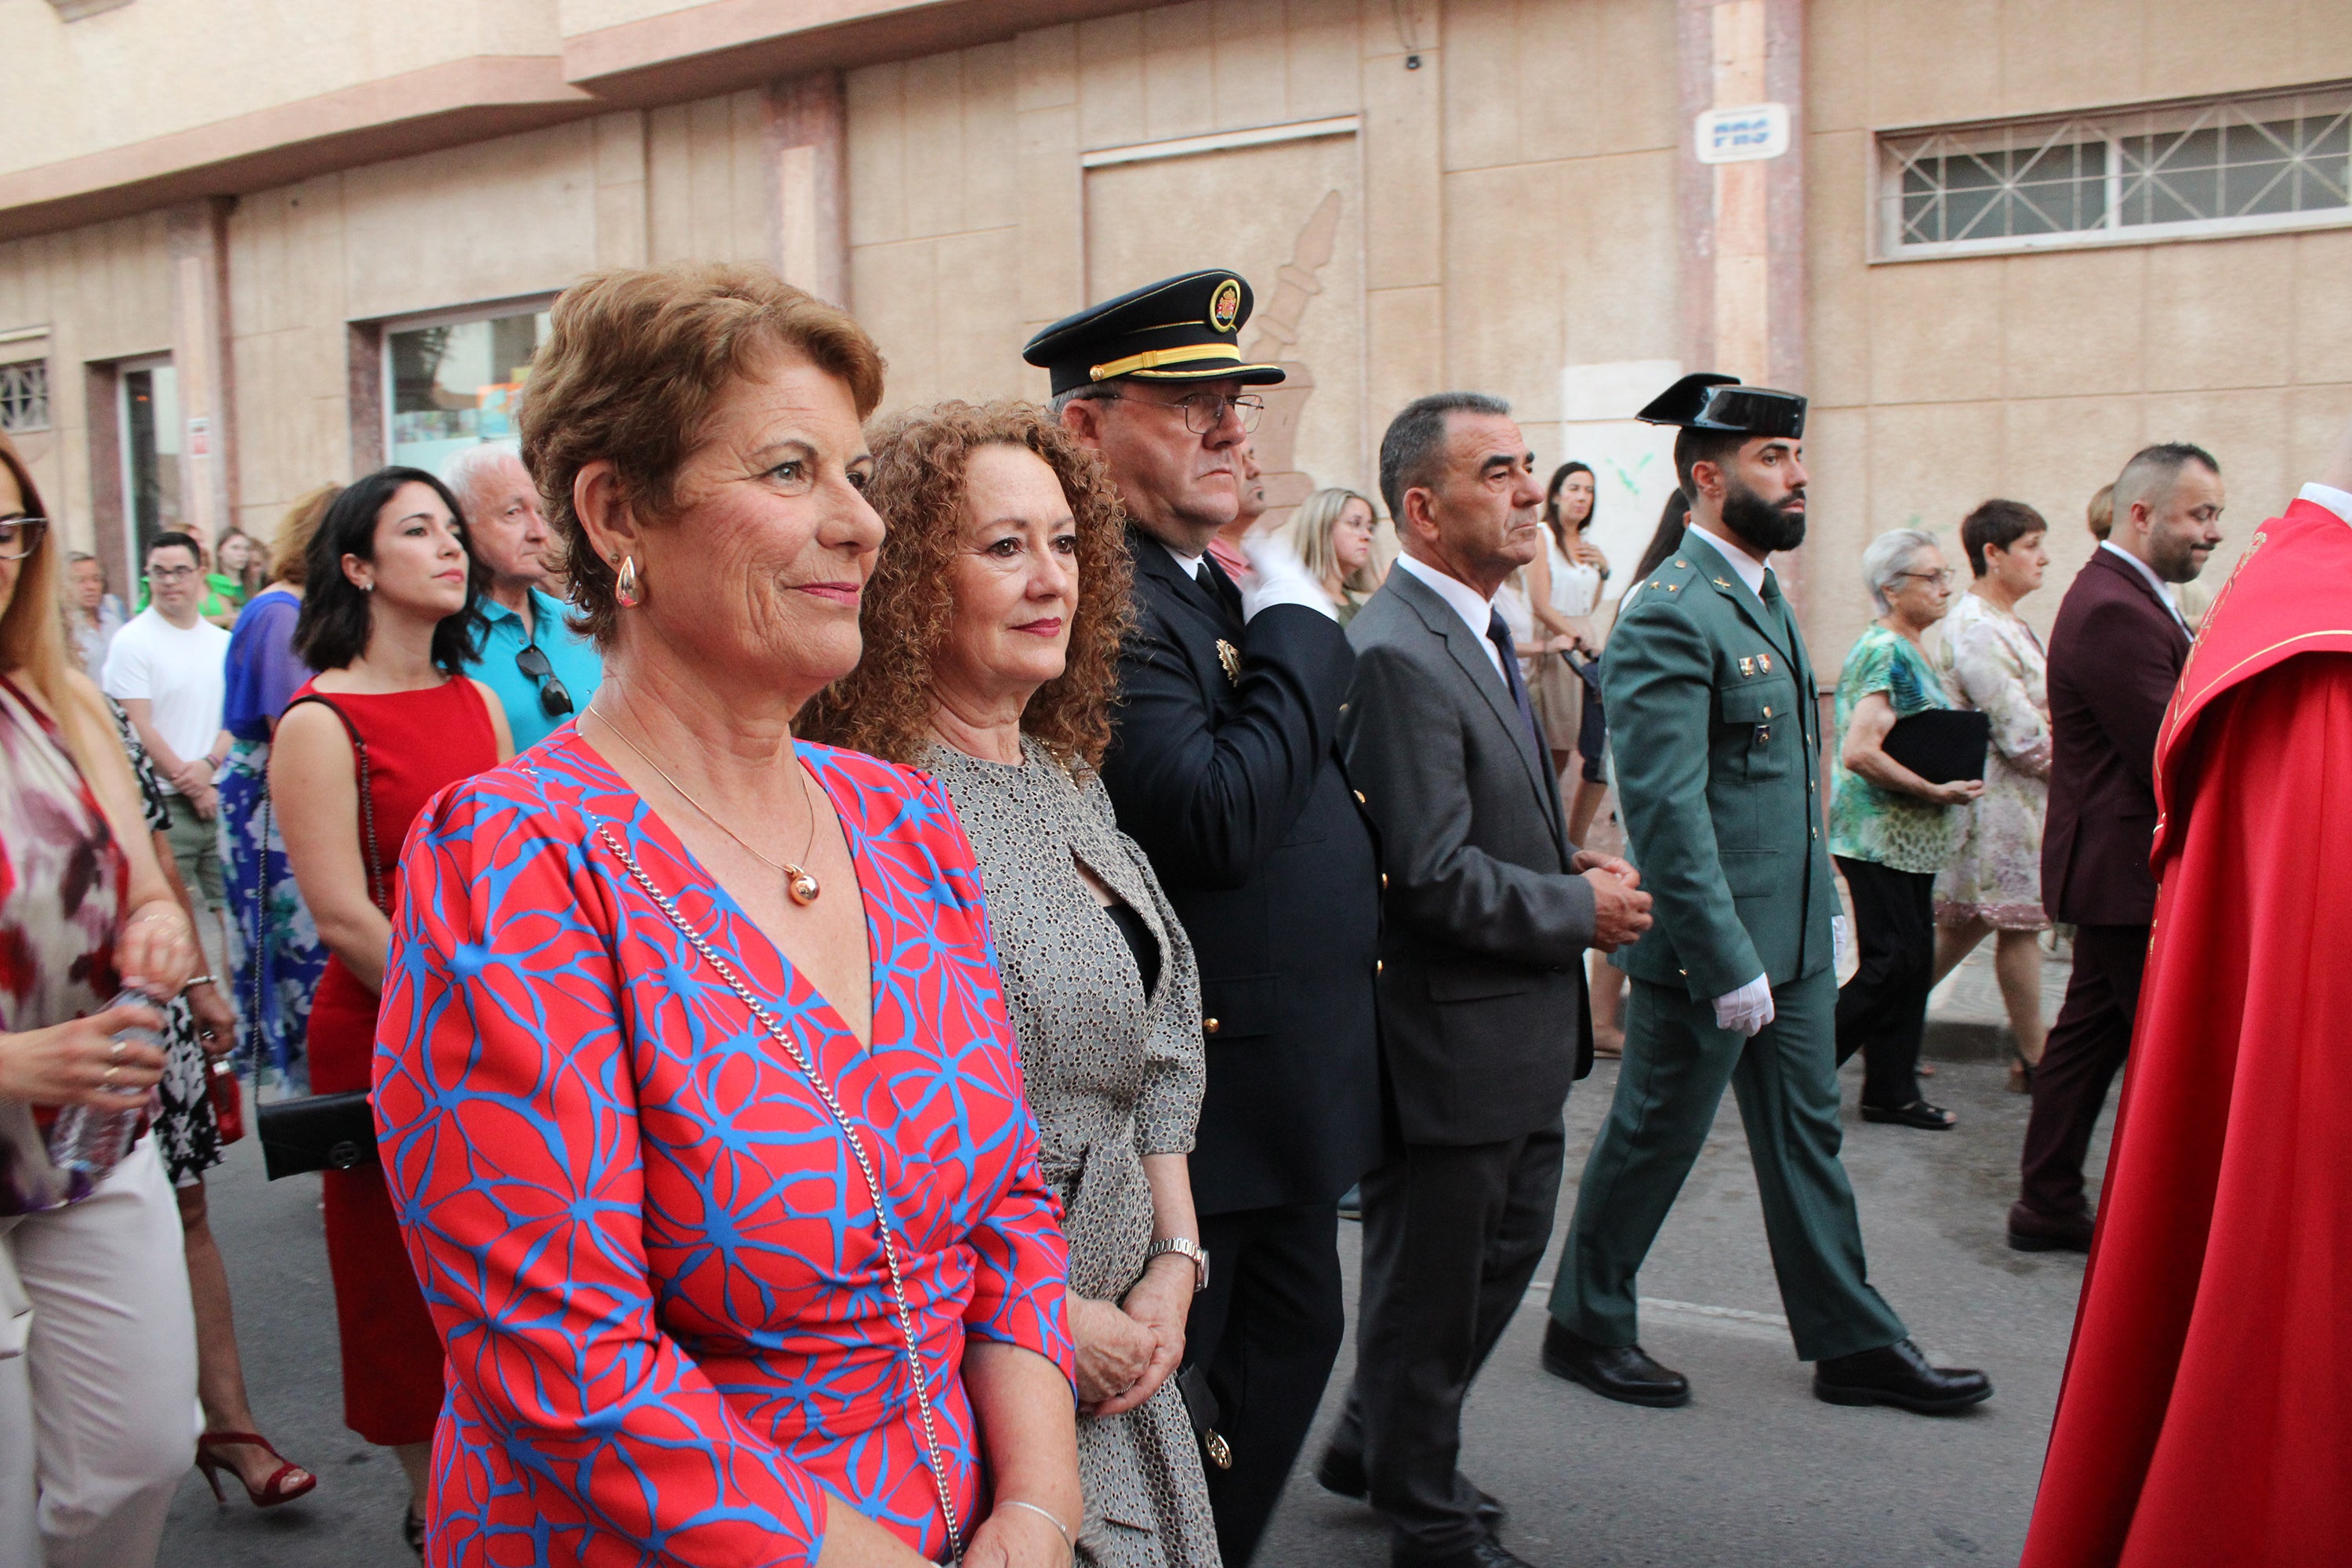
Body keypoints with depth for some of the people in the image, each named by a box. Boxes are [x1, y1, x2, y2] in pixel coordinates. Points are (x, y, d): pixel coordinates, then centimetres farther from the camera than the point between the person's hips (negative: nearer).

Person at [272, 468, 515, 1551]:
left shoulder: (475, 701, 9)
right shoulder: (320, 721, -11)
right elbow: (343, 917, -15)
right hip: (385, 1042, -5)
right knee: (408, 1280, 8)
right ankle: (437, 1504, 25)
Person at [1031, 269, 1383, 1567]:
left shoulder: (1224, 588, 11)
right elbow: (1214, 819, -30)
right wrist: (1298, 628, -19)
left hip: (1295, 1076, 10)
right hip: (1197, 1085, -10)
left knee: (1294, 1335, 22)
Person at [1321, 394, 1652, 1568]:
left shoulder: (1479, 632, 11)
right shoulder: (1398, 655, -23)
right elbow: (1434, 876, -26)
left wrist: (1571, 865, 4)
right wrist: (1583, 911, -13)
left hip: (1516, 1032, 10)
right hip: (1447, 1040, -10)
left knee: (1510, 1242, 24)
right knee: (1431, 1284, 9)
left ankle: (1373, 1447, 42)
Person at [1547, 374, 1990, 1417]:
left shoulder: (1763, 595, 12)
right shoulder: (1667, 615, -18)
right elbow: (1668, 811, -23)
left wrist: (1823, 906, 17)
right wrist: (1728, 964, -23)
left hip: (1793, 934, 9)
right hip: (1709, 941, -9)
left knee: (1805, 1136, 15)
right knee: (1654, 1138, 6)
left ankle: (1852, 1344, 26)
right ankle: (1586, 1327, 24)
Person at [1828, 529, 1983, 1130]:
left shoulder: (1911, 650, 13)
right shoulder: (1884, 652, -16)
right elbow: (1859, 752, -26)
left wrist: (1953, 779, 8)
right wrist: (1936, 792, -19)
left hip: (1909, 841, 10)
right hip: (1879, 837, -10)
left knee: (1912, 962, 10)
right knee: (1892, 962, -7)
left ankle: (1892, 1093, 16)